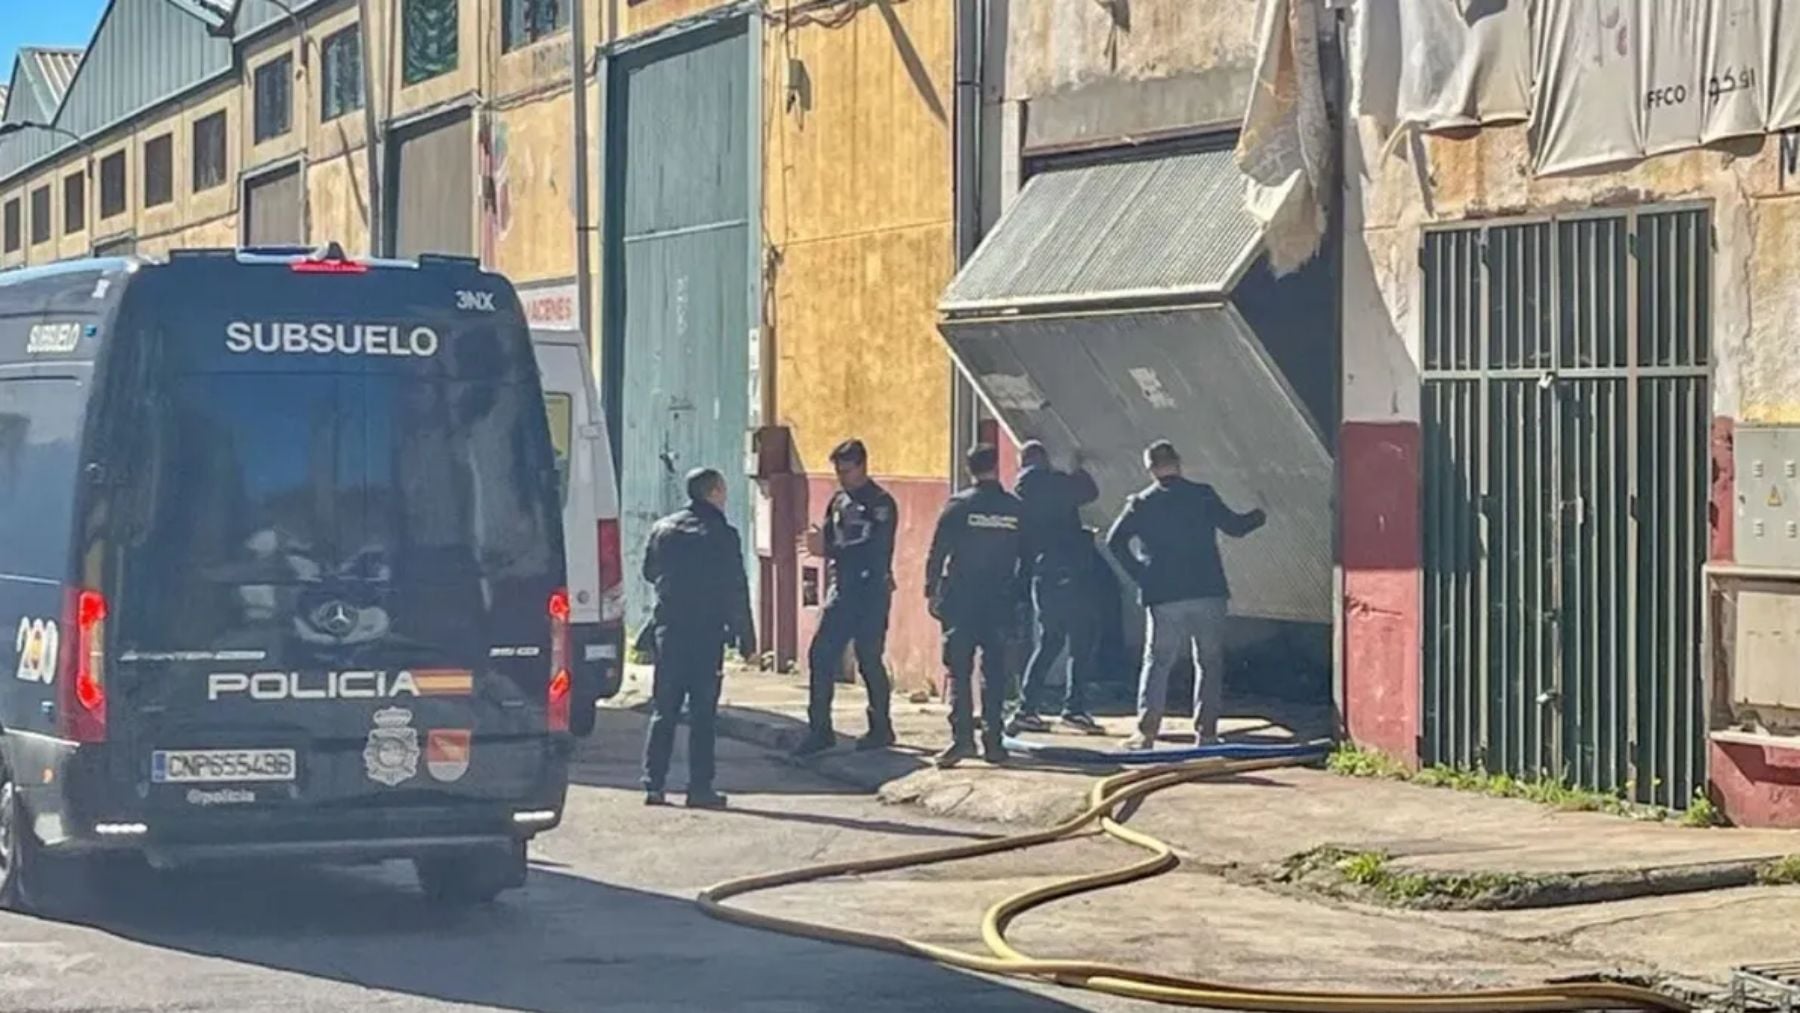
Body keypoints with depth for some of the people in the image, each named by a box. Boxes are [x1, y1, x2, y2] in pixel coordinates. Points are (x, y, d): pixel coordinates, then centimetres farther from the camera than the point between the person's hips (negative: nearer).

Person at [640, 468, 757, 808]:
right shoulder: (722, 535, -9)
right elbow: (736, 592, -9)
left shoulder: (662, 529, 5)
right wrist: (746, 638, -4)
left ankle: (653, 784, 7)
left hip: (668, 630, 4)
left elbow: (649, 572, 17)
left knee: (663, 710, 9)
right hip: (707, 632, -4)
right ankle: (700, 788, -1)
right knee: (703, 712, 0)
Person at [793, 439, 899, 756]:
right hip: (842, 589, 7)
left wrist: (829, 550, -20)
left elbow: (874, 551, -18)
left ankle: (881, 729, 13)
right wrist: (820, 543, -11)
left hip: (872, 591, -7)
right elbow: (831, 542, 13)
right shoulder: (839, 501, 13)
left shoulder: (881, 504, -9)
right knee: (821, 654, -2)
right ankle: (820, 729, 2)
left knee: (869, 659, -1)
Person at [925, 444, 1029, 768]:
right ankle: (993, 741, 6)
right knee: (994, 671, 8)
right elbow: (1026, 558, 9)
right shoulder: (1016, 510, 3)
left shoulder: (958, 506, -5)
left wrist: (932, 592, 2)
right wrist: (1019, 596, 17)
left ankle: (962, 736, -13)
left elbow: (937, 553, -5)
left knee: (959, 671, -1)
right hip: (1000, 604, 2)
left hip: (961, 602, -2)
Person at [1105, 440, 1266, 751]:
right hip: (1208, 594, 0)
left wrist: (1140, 575, 3)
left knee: (1157, 662, 7)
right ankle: (1205, 730, 6)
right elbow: (1234, 526, 4)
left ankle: (1147, 731, -1)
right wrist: (1256, 518, 25)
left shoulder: (1142, 503, 3)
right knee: (1210, 662, 10)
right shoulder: (1202, 495, 1)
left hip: (1164, 597, 0)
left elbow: (1115, 541, -4)